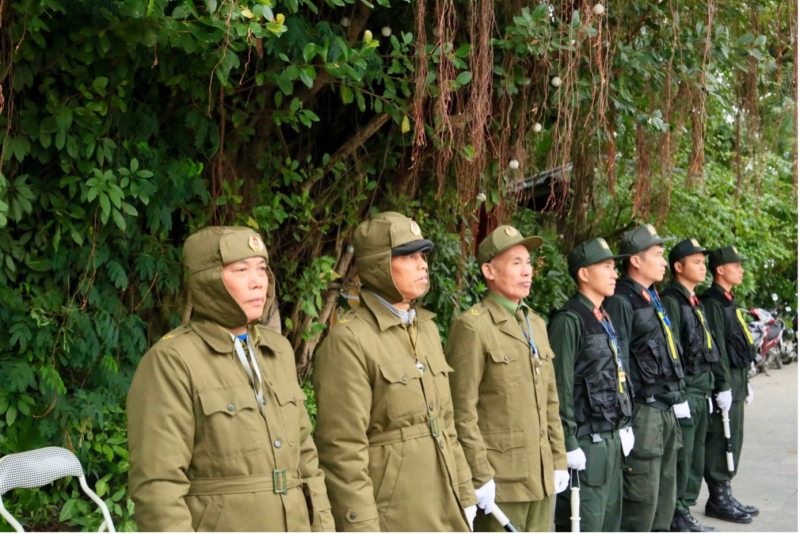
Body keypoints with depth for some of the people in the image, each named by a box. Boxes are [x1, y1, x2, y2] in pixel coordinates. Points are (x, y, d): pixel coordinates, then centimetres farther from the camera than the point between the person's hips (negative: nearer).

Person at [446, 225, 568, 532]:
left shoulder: (536, 324, 16)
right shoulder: (472, 326, -9)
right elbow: (463, 412, -13)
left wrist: (559, 461, 14)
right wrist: (480, 477, -15)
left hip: (541, 479, 7)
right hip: (500, 483, -7)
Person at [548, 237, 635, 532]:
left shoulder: (604, 319, 15)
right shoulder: (569, 321, -14)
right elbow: (561, 389, -17)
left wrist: (625, 428, 16)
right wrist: (569, 444, -19)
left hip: (613, 439, 9)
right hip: (586, 443, -9)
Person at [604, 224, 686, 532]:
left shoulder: (653, 299, 17)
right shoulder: (621, 301, -13)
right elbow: (617, 362, -18)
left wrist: (677, 401, 19)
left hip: (666, 411, 9)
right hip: (642, 412, -9)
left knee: (664, 492, 15)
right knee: (642, 495, -4)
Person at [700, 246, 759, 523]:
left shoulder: (728, 302, 18)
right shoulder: (712, 303, -14)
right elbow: (715, 348, -19)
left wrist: (744, 383, 22)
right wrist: (723, 386, -22)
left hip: (736, 380, 10)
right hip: (724, 382, -10)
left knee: (734, 438, 13)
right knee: (721, 440, -5)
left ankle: (725, 494, 21)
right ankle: (718, 499, 1)